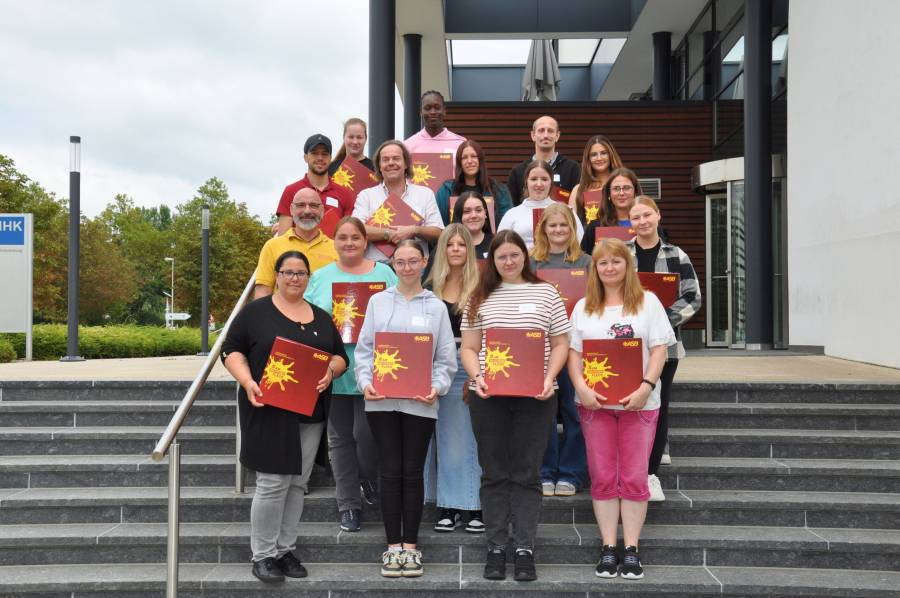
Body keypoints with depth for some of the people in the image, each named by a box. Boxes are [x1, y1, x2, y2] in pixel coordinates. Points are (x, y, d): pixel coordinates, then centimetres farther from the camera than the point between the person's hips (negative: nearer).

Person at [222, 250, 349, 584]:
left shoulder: (321, 318, 13)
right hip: (269, 411, -5)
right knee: (272, 484, -7)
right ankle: (263, 555, 5)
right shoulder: (255, 311, 0)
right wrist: (247, 382, -18)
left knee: (297, 483, 9)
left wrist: (330, 372, -8)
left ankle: (286, 550, 20)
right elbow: (232, 350, -2)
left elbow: (340, 356, 14)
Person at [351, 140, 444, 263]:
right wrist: (389, 233, -10)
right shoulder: (365, 195, 12)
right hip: (377, 265, -1)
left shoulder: (425, 194, 15)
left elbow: (438, 233, 8)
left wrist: (414, 230, -9)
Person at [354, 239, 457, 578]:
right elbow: (364, 349, 6)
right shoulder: (378, 301, 8)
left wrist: (437, 387, -11)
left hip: (420, 402, 0)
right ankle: (393, 546, 12)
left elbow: (446, 357, 5)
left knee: (413, 473, 5)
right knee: (390, 472, 3)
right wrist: (365, 382, -9)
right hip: (382, 401, 0)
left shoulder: (436, 306, 7)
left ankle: (411, 546, 14)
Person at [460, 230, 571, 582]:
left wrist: (549, 379, -9)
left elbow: (560, 344, 7)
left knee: (527, 474, 2)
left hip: (534, 396, -1)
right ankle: (496, 548, 13)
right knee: (494, 474, 6)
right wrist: (476, 377, -10)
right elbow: (469, 348, 8)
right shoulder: (480, 298, 9)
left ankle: (525, 549, 8)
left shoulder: (545, 293, 7)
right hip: (488, 397, 1)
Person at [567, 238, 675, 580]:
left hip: (637, 402, -2)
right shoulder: (583, 307, 10)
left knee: (634, 477, 0)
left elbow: (659, 349, -2)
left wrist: (646, 387, -16)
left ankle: (632, 549, 8)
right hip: (594, 402, 2)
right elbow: (573, 352, 5)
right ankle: (608, 548, 11)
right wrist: (581, 388, -11)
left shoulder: (648, 302, 4)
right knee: (602, 478, 4)